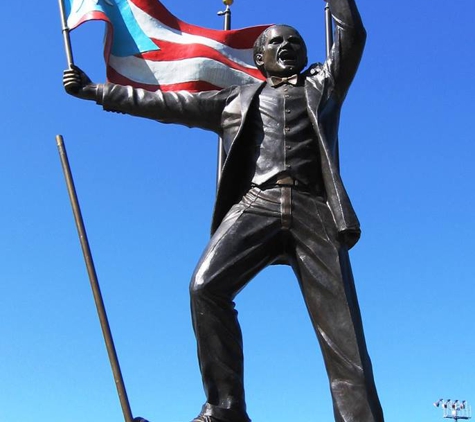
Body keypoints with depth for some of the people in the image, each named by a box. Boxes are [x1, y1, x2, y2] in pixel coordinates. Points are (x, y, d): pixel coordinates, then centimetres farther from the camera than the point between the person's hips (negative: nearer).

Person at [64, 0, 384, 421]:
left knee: (342, 331, -10)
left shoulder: (323, 84, 29)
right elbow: (168, 104, 29)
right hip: (255, 204, 1)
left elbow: (353, 37, 20)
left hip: (315, 210, 0)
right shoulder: (237, 99, 29)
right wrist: (94, 90, 29)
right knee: (206, 286, -25)